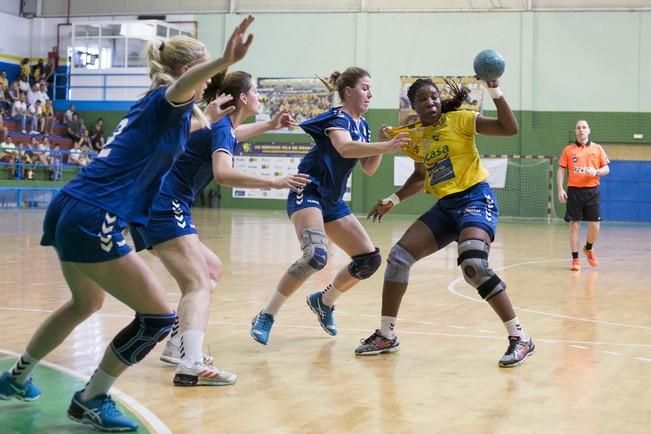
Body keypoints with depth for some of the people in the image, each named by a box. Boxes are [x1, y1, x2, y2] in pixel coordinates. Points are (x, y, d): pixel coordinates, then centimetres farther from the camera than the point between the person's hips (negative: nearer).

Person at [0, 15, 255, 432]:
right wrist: (223, 62, -54)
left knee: (86, 303, 32)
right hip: (93, 222, -10)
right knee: (160, 317, -4)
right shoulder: (164, 102, -7)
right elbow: (180, 88, -34)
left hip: (68, 211, 10)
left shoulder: (150, 106, 19)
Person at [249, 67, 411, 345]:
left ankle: (323, 301, 24)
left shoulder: (362, 125, 13)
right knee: (316, 255, -31)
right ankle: (266, 316, -19)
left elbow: (368, 169, 14)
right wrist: (385, 146, -44)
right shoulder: (338, 118, -13)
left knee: (370, 259, 3)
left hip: (332, 201, 9)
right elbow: (345, 148, -35)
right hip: (307, 193, -9)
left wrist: (383, 145, -3)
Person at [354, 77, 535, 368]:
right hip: (445, 206, 7)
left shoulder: (459, 120, -5)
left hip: (475, 199, -7)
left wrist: (495, 90, -21)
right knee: (399, 256, -2)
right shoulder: (414, 136, 11)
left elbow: (510, 128, -13)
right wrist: (393, 200, 18)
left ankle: (519, 338, -18)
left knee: (474, 265, -29)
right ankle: (386, 336, 12)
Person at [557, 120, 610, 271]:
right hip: (574, 191, -1)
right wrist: (560, 189, -6)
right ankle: (575, 259, 7)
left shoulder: (597, 149, 7)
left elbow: (606, 169, 6)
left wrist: (596, 172, -15)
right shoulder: (568, 150, 6)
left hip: (592, 191, 1)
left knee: (595, 225, -2)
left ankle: (589, 248, 28)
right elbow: (561, 170, 5)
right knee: (574, 225, -1)